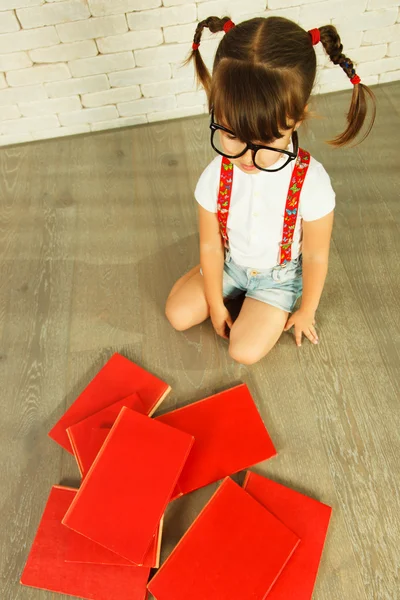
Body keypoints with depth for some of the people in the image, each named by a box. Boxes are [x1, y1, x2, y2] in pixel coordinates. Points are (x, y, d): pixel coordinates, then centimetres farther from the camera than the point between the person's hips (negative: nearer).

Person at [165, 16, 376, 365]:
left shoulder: (311, 183, -31)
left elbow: (316, 256, -18)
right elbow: (210, 246, -12)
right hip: (230, 263, 3)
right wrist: (216, 305, -3)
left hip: (279, 274, -2)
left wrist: (306, 312, -5)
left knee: (245, 351, -10)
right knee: (178, 314, -1)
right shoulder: (215, 178, -24)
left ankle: (273, 308, 20)